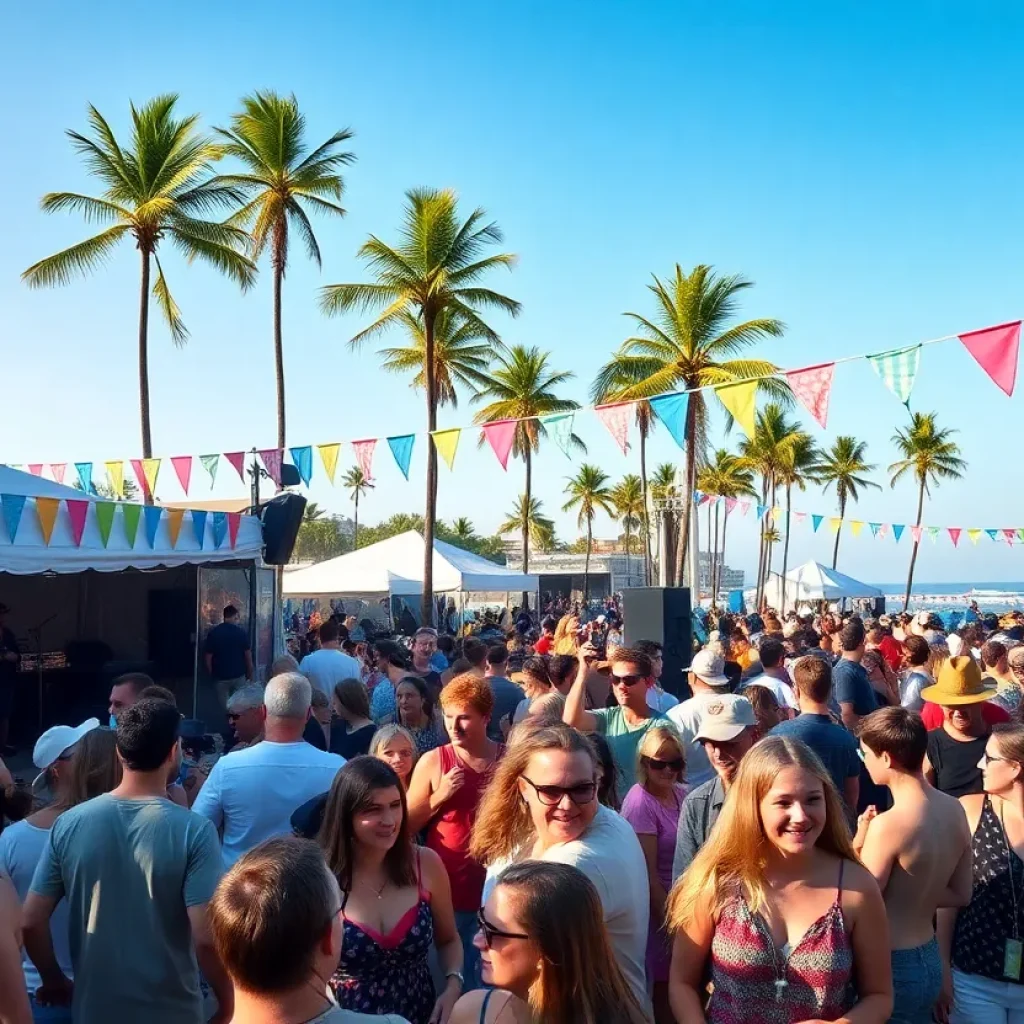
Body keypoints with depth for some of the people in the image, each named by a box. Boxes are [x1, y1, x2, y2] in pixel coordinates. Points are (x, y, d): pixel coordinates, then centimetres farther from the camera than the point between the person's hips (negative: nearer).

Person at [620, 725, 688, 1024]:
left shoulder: (682, 794, 2)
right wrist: (668, 917, -14)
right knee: (664, 988, 5)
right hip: (658, 907, -6)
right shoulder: (640, 803, -19)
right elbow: (648, 873, -18)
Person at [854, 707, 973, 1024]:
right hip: (930, 959, 7)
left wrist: (856, 847, -5)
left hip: (892, 965, -7)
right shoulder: (954, 809, -2)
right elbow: (961, 895, 9)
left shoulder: (887, 825, -25)